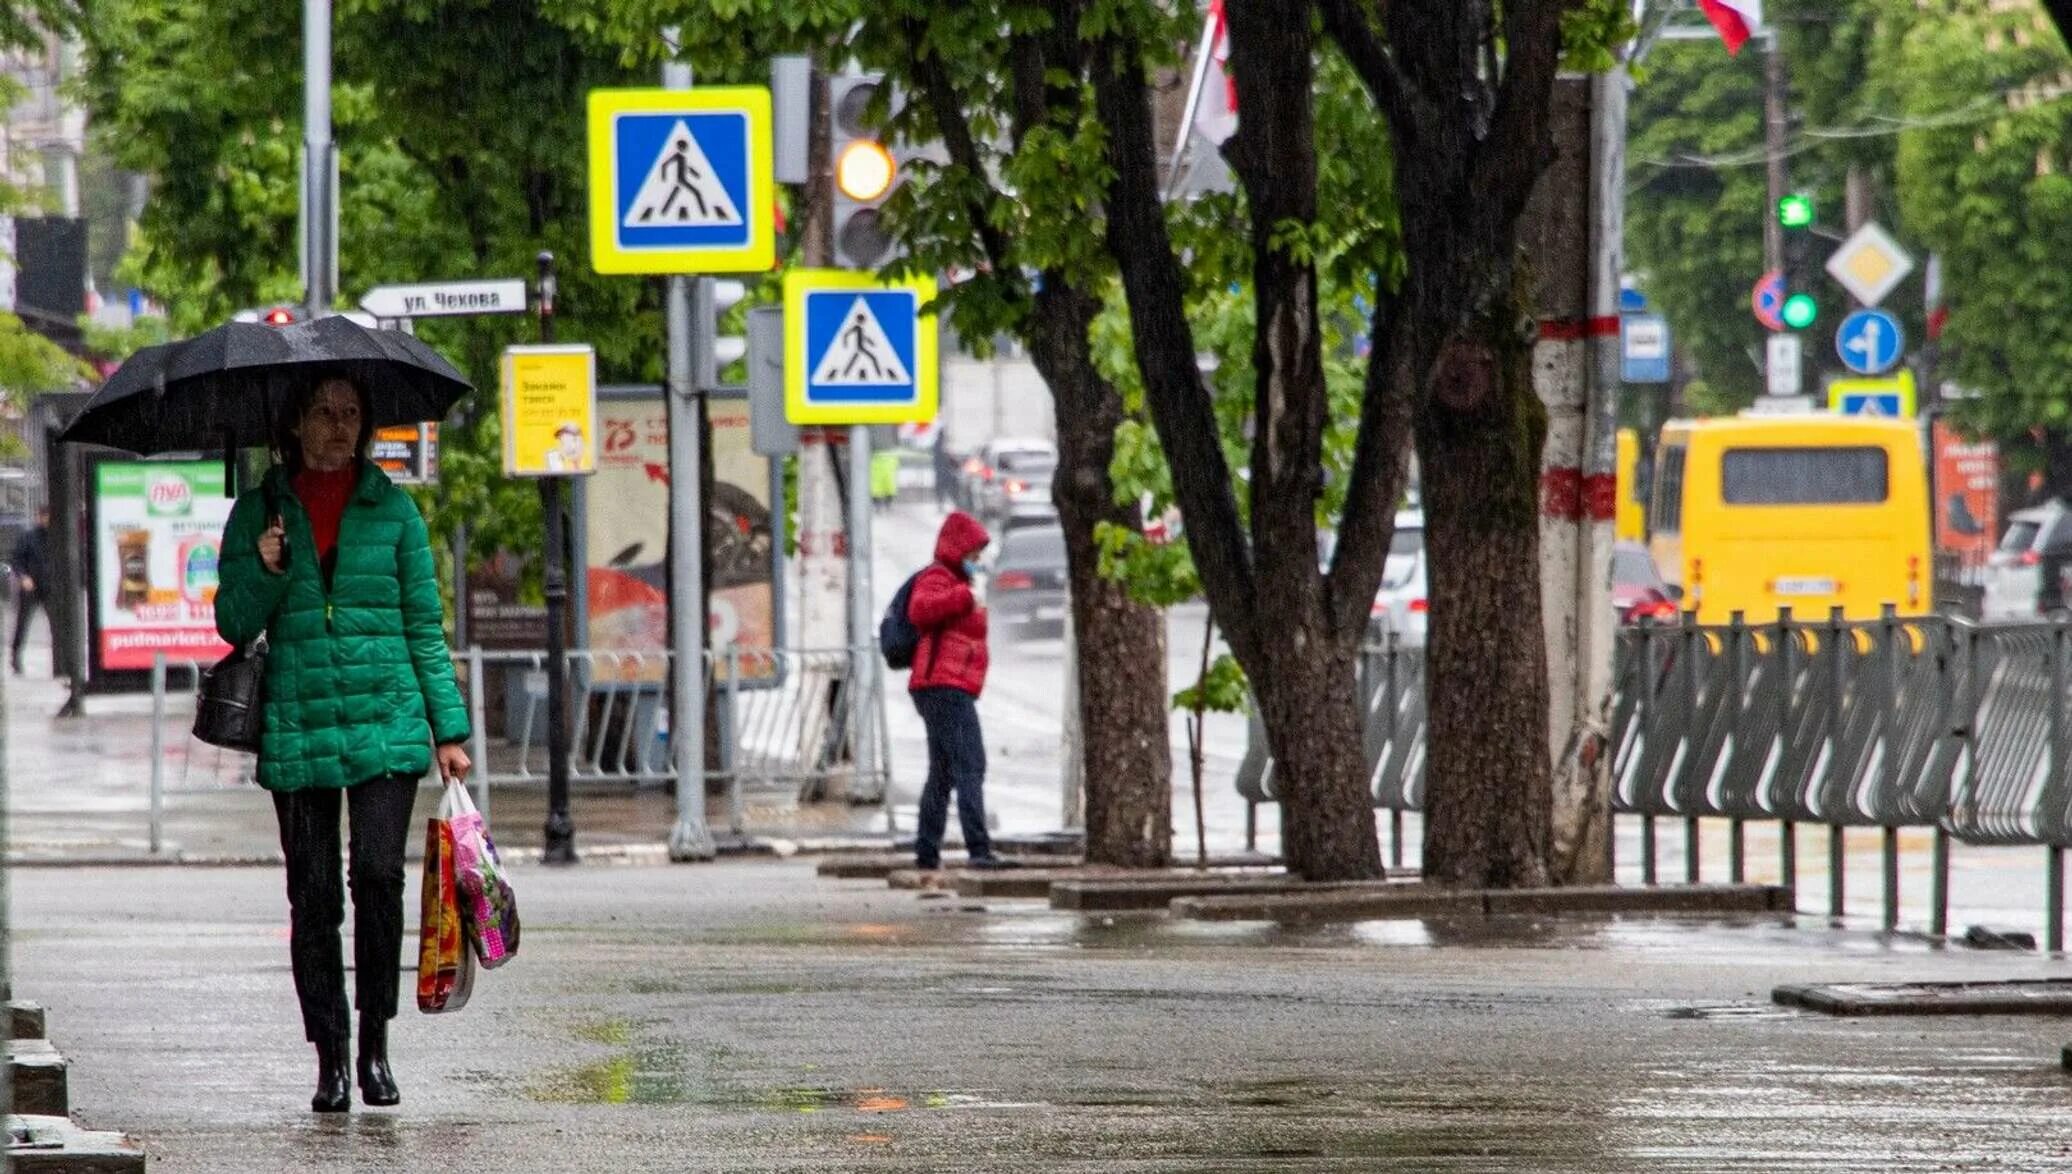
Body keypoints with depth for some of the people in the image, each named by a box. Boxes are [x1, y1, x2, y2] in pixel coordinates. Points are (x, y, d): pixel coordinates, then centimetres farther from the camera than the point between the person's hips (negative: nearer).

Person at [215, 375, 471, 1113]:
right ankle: (330, 1059, 6)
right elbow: (235, 625, 8)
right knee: (313, 896, 0)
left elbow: (424, 627, 10)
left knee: (379, 875, -13)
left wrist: (450, 728, 7)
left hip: (386, 720, -1)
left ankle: (375, 1046, 0)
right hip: (297, 730, 1)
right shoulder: (257, 514, 8)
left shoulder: (392, 510, 8)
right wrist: (264, 573, -12)